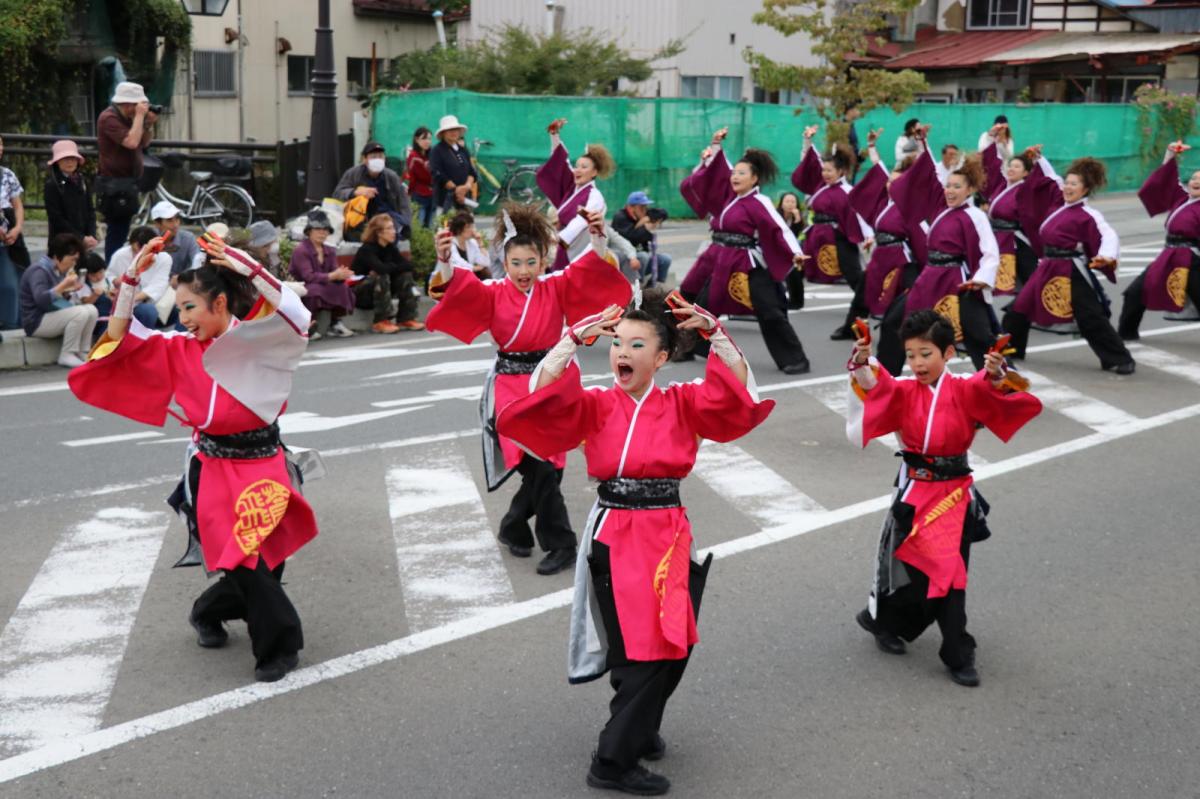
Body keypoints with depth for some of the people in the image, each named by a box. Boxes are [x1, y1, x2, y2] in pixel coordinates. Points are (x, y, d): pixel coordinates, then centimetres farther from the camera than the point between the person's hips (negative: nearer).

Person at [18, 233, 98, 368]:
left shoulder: (59, 270, 11)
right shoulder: (39, 270, -17)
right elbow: (41, 299, -31)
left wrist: (69, 290, 2)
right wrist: (63, 285, -32)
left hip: (56, 316, 9)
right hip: (37, 322, -9)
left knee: (91, 310, -8)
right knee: (80, 313, -26)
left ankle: (83, 353, -6)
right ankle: (67, 355, -16)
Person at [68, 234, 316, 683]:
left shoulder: (258, 341, -8)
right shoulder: (181, 351, 5)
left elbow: (298, 317, -27)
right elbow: (122, 338, 7)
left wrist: (247, 266, -33)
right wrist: (132, 278, -5)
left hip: (261, 466, -2)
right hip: (213, 472, 2)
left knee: (263, 562, 3)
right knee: (247, 563, -6)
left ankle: (209, 612, 33)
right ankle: (278, 645, 12)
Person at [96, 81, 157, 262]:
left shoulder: (127, 118, 16)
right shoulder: (109, 118, -15)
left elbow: (145, 143, 17)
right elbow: (131, 142, -26)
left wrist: (149, 124, 0)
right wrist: (140, 116, -19)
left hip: (127, 183, 10)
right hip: (115, 185, -10)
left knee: (119, 232, 13)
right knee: (117, 233, -11)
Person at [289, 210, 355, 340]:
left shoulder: (330, 251, 11)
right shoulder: (300, 250, -11)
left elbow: (334, 272, -3)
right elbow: (308, 276, -22)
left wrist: (341, 275, -29)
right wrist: (333, 276, -33)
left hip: (325, 287, 6)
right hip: (303, 291, -6)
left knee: (343, 287, -21)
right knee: (319, 290, -36)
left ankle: (334, 324, -17)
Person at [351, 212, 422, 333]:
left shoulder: (390, 248, 2)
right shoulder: (367, 249, -19)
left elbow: (408, 265, -9)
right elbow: (381, 269, -37)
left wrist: (388, 268, -20)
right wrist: (395, 267, -17)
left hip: (379, 291, 7)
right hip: (359, 294, -7)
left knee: (406, 275, -11)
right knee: (382, 277, -33)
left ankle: (406, 319, -13)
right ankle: (381, 322, -29)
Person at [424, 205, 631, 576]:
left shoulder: (557, 288, 0)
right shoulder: (492, 293, -3)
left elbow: (588, 273, -16)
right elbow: (460, 289, -20)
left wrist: (598, 241, -36)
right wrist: (445, 263, -42)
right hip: (510, 386, -1)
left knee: (543, 465, -1)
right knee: (539, 465, -11)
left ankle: (514, 528, 22)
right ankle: (560, 545, 5)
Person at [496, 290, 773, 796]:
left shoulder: (683, 404, 4)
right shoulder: (594, 407, -1)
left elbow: (739, 392, -9)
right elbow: (541, 396, -18)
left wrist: (715, 333, -18)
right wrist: (575, 338, -22)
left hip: (670, 537, 3)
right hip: (616, 540, -3)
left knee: (673, 648, 10)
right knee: (639, 655, -3)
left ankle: (637, 730, 36)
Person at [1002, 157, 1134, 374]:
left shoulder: (1088, 216, -12)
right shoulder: (1058, 202, 10)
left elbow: (1109, 236, -26)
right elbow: (1049, 177, 25)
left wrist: (1106, 256, -45)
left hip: (1073, 272, -8)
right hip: (1048, 268, 8)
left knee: (1091, 318, -9)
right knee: (1019, 308, 12)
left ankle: (1120, 359, -2)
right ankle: (1010, 350, 28)